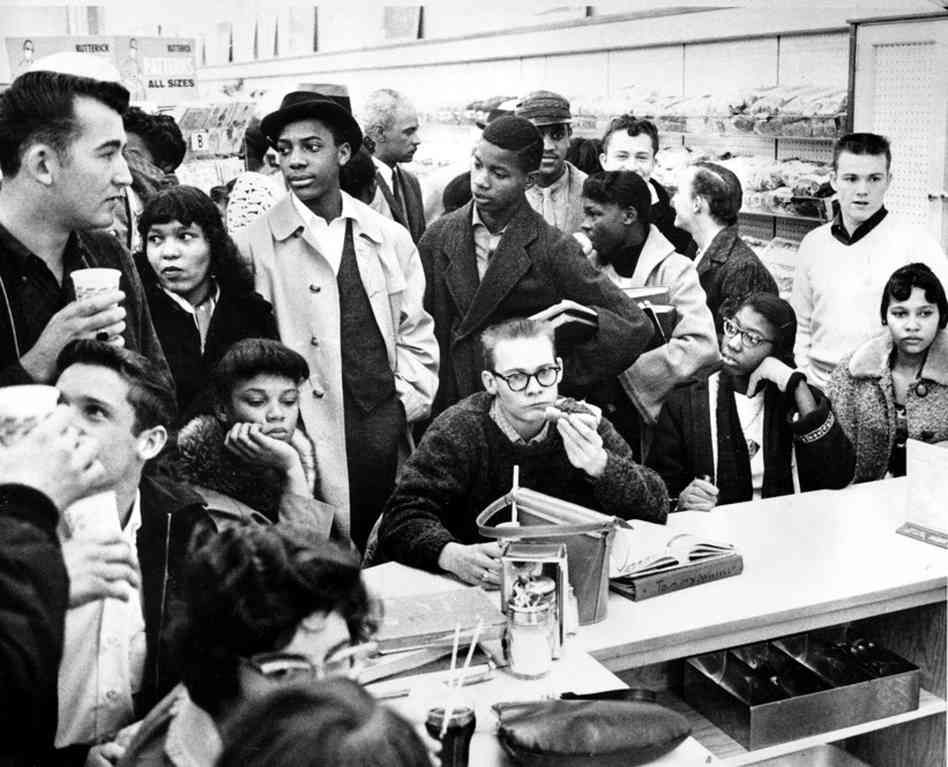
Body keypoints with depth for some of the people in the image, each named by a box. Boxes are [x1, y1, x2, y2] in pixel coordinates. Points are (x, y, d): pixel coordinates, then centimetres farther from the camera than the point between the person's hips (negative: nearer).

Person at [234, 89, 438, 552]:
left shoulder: (391, 240, 10)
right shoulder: (255, 245, -1)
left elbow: (416, 334, 13)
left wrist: (406, 403, 1)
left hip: (387, 432, 3)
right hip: (307, 442, -3)